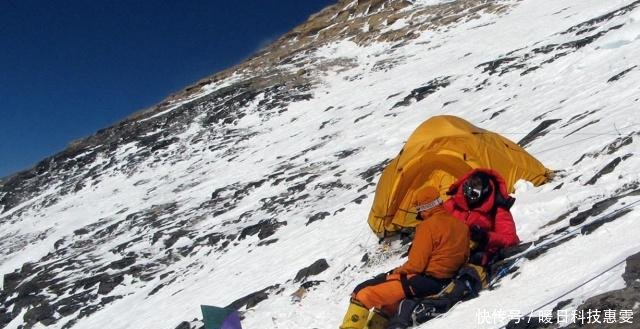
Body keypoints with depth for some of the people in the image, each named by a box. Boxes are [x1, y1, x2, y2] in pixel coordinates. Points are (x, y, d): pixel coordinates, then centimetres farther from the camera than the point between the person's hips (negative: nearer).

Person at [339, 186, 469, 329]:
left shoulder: (428, 226, -16)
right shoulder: (461, 224, 7)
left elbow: (415, 265, -17)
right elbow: (463, 256, 18)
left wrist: (395, 272, 1)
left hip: (424, 281, -9)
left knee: (362, 293, -10)